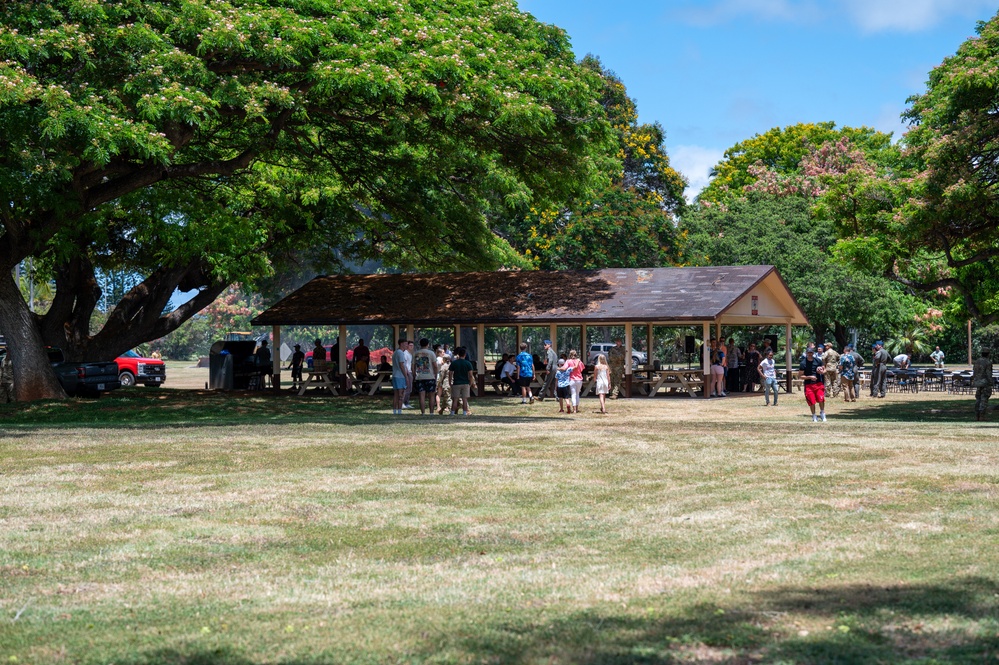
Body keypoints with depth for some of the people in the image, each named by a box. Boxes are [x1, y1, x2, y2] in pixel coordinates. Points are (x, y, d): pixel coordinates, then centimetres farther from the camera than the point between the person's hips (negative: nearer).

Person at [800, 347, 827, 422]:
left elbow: (824, 370, 13)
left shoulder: (818, 360, 3)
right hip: (808, 384, -1)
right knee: (812, 402, 1)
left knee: (821, 400, -9)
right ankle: (814, 416, 19)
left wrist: (822, 372, -11)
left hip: (819, 383, 1)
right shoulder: (803, 363, -3)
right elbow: (801, 376, -2)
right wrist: (809, 377, -17)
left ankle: (822, 413, 14)